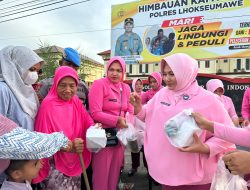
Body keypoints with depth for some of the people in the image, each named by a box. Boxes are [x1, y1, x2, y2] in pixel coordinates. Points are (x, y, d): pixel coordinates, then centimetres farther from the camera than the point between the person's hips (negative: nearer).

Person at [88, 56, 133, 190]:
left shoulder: (126, 88, 7)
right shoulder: (99, 84, -12)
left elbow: (130, 111, 8)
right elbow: (95, 113, -19)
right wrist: (117, 120, -25)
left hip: (120, 134, 6)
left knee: (115, 170, 20)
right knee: (102, 172, 7)